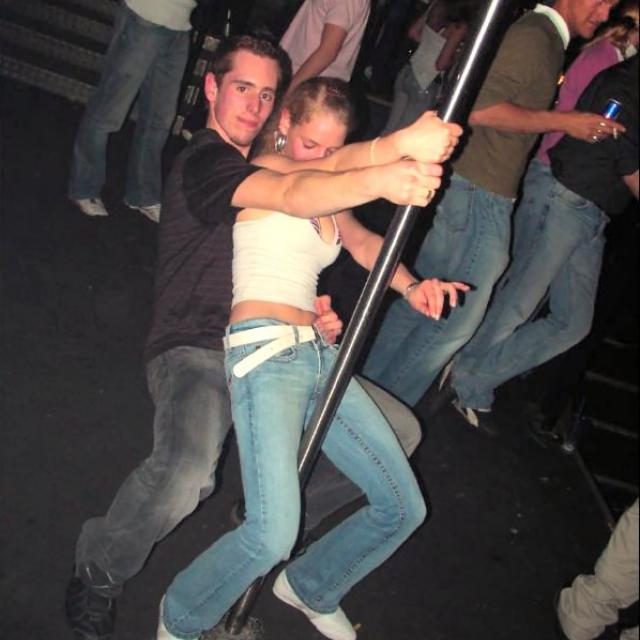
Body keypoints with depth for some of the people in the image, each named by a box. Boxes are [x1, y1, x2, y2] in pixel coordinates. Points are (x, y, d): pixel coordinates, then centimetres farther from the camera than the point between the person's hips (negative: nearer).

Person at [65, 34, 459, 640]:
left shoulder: (266, 164, 19)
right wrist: (382, 180, -47)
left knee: (398, 432, 3)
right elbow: (294, 194, -30)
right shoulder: (203, 161, -11)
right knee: (185, 474, -39)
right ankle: (99, 573, -7)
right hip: (195, 352, -8)